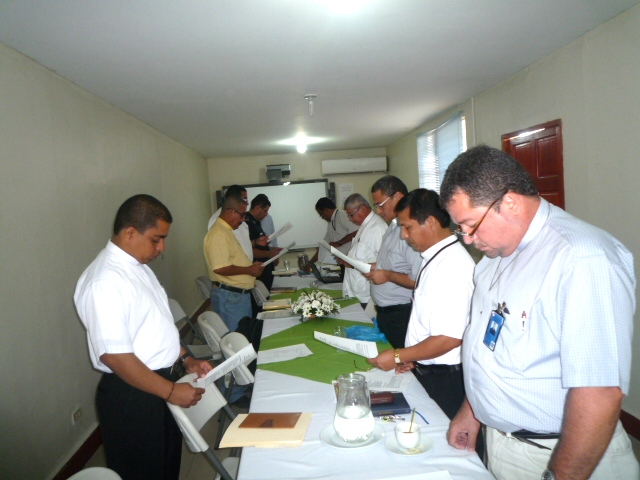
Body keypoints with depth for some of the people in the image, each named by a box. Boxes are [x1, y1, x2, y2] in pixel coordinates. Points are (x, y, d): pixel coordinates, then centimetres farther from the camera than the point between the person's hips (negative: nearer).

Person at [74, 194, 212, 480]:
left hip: (161, 381, 8)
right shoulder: (104, 282, -24)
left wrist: (185, 359, 6)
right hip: (132, 395, -8)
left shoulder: (138, 267, 6)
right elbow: (115, 356, -26)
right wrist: (171, 390, -21)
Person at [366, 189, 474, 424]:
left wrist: (398, 356, -17)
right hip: (426, 371, 8)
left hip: (444, 380, -8)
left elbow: (449, 338, -25)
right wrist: (409, 356, 10)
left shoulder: (452, 265, -23)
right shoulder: (435, 258, 7)